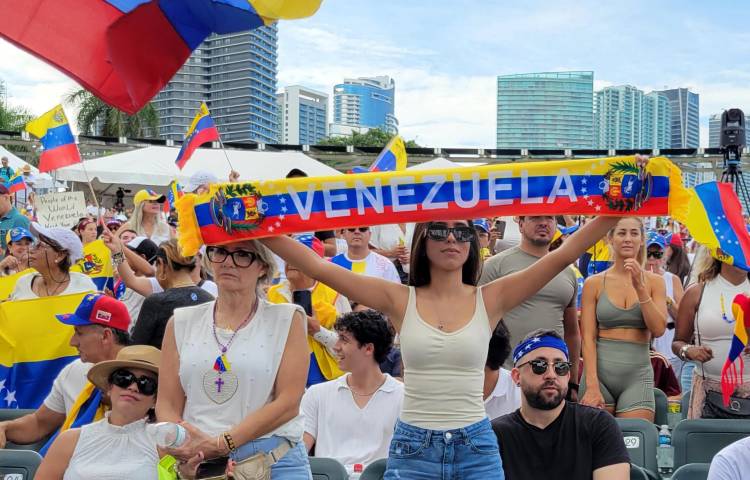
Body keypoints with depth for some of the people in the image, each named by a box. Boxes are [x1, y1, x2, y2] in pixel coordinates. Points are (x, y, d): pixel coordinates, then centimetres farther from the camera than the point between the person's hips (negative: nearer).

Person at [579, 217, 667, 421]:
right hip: (599, 371, -1)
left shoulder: (654, 282, 7)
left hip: (638, 374, 1)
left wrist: (640, 288, -12)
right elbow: (588, 337, -2)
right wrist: (592, 385, -12)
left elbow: (658, 329, -4)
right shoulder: (594, 283, 3)